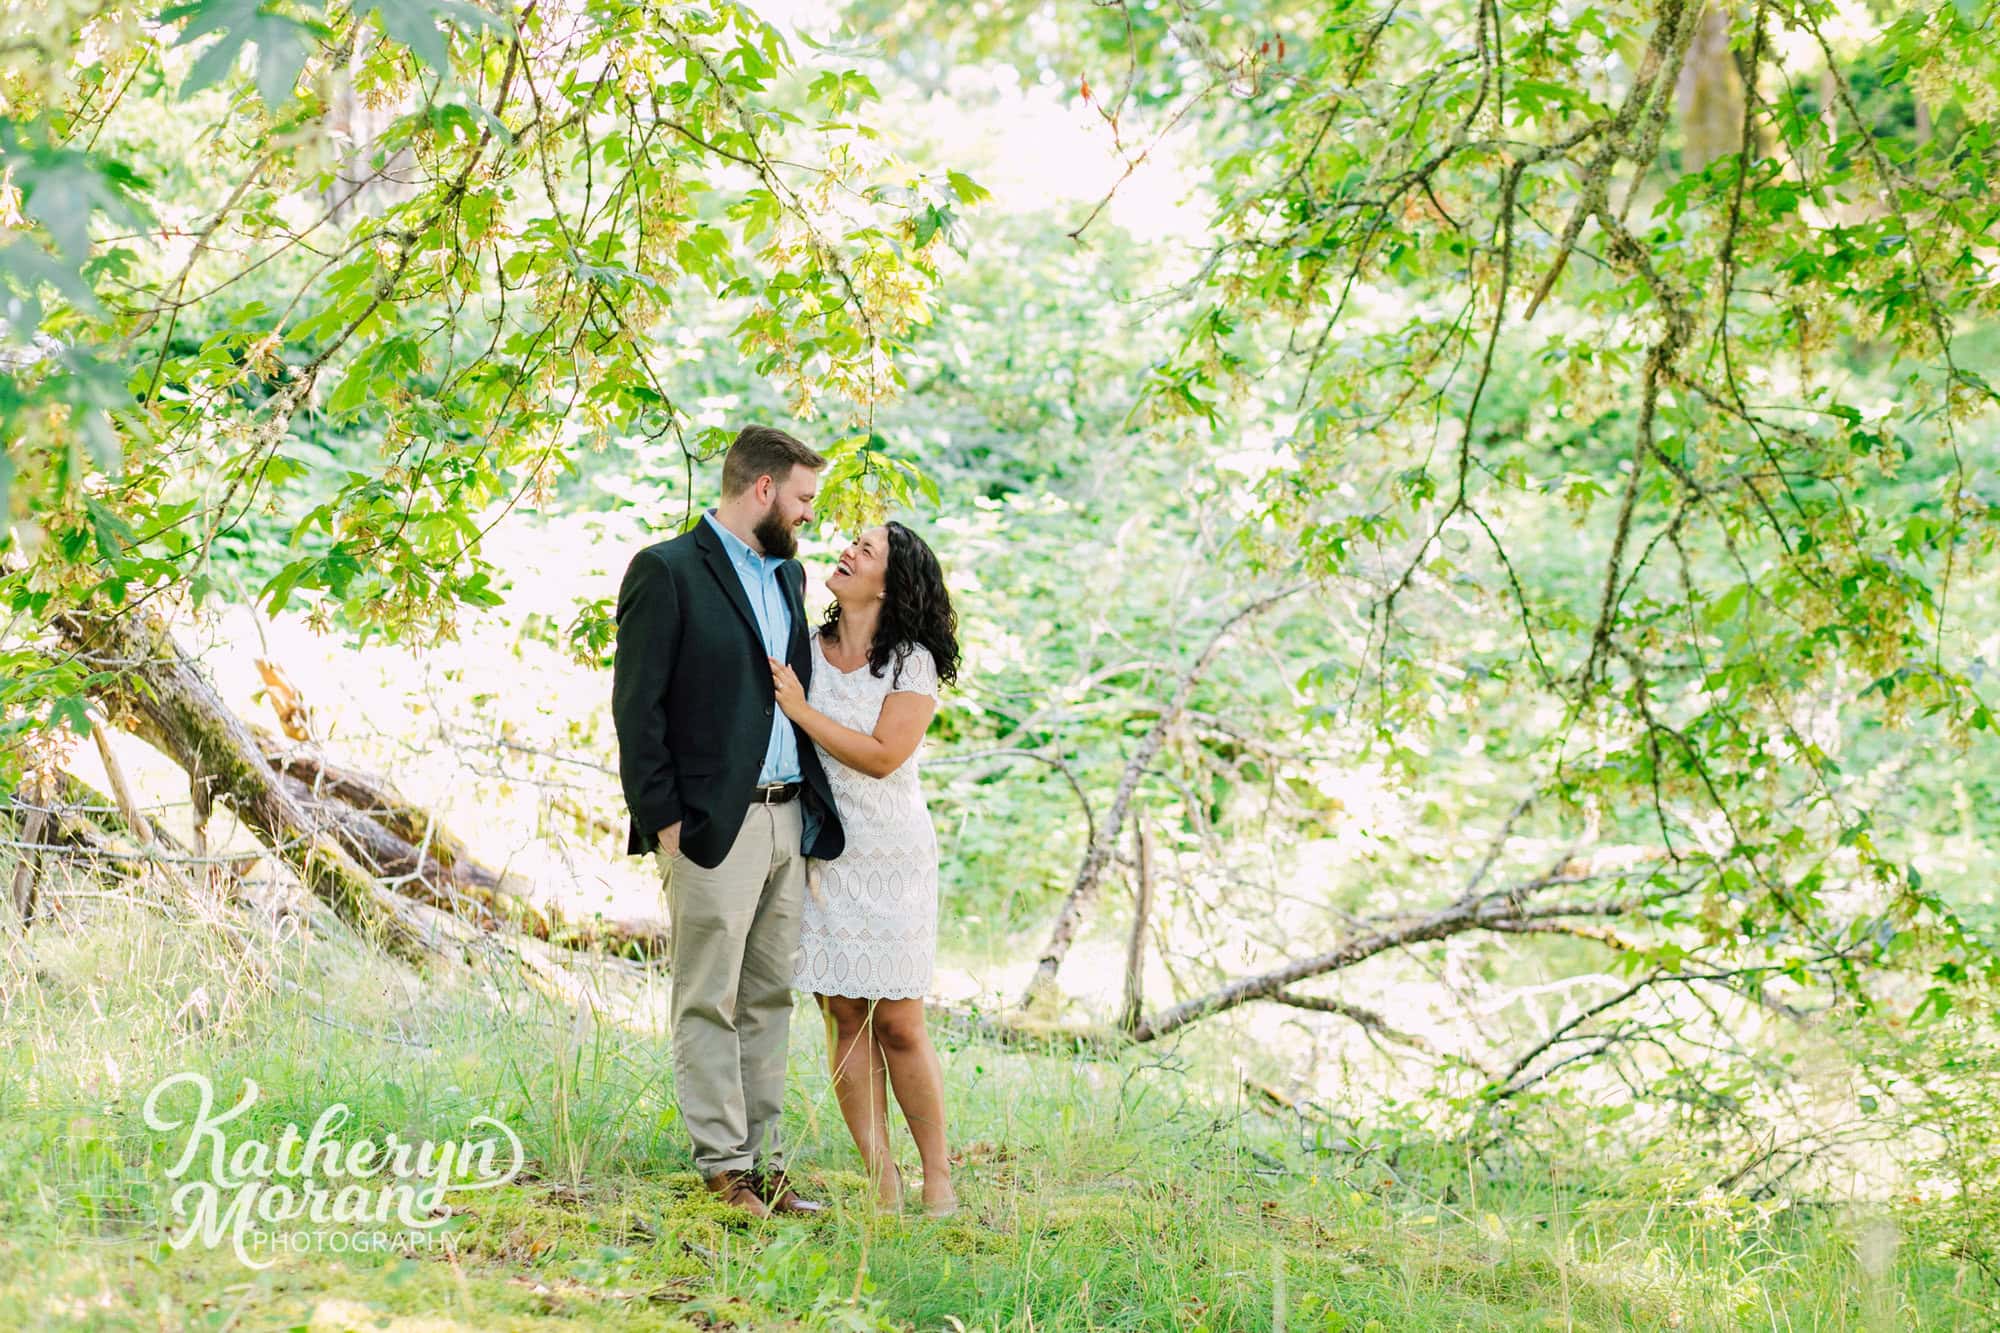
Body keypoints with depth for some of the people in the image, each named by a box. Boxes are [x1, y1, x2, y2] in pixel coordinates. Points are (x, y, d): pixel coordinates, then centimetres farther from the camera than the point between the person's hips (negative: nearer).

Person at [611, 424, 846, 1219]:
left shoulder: (788, 575, 17)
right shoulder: (668, 572, -6)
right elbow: (636, 705, -10)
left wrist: (814, 808, 12)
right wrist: (663, 821, -14)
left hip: (787, 818, 8)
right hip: (713, 824, -8)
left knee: (769, 1000, 10)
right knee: (709, 1003, -1)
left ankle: (762, 1160, 16)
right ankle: (723, 1168, 2)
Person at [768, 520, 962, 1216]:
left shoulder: (912, 663, -5)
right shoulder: (805, 648, 6)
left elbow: (882, 755, -15)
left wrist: (801, 710, -15)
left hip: (889, 854, -3)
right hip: (821, 850, 3)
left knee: (900, 1025, -2)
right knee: (844, 1017, 1)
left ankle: (938, 1178, 10)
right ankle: (881, 1180, 5)